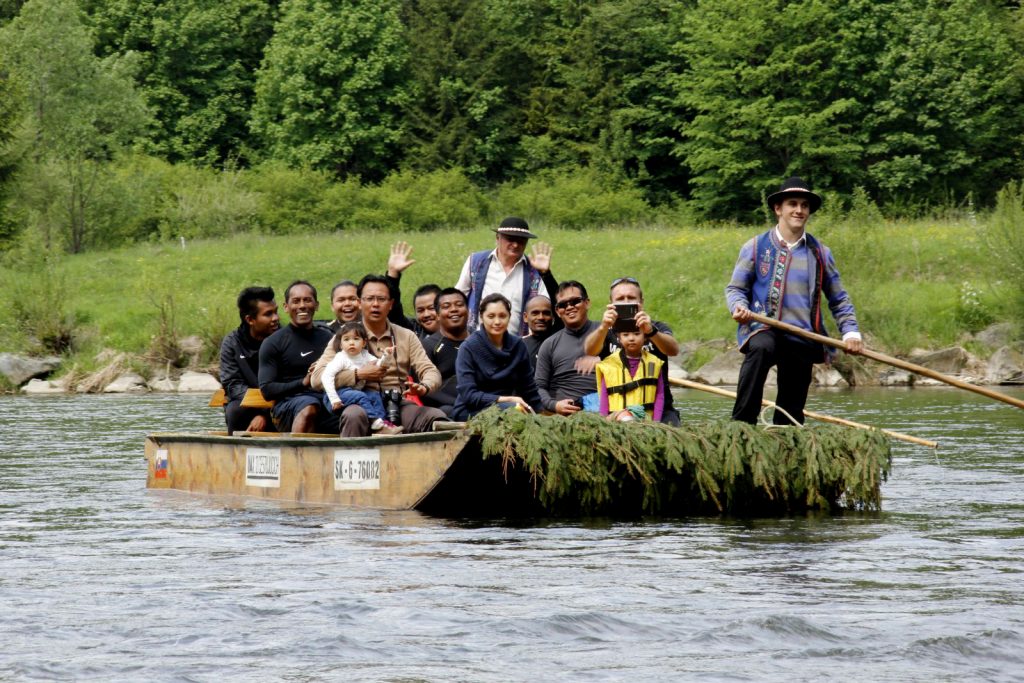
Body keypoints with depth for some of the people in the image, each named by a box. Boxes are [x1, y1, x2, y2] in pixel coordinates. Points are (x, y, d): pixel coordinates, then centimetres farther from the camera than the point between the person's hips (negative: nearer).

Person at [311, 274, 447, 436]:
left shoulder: (407, 337, 19)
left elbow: (431, 371, 10)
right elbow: (317, 379, -1)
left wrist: (424, 387, -15)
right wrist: (358, 374, -11)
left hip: (400, 404, 2)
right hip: (363, 406, -2)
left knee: (437, 417, -28)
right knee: (353, 415, -39)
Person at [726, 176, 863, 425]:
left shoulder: (820, 253, 14)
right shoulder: (756, 247, 5)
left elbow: (839, 299, 19)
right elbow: (735, 288, 6)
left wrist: (850, 331, 3)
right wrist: (739, 308, -17)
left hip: (802, 339, 4)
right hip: (763, 330, -4)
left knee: (792, 413, 3)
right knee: (761, 348, -39)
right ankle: (742, 422, -39)